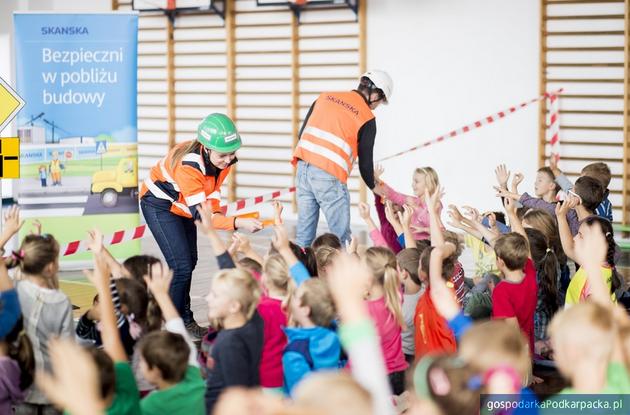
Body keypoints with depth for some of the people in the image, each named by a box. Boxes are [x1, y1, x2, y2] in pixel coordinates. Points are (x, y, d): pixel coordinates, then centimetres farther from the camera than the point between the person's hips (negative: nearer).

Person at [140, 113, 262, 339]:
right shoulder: (188, 164, -41)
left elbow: (213, 188, 3)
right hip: (158, 204, -8)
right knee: (181, 266, -16)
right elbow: (200, 214, -43)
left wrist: (217, 212, -13)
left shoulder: (223, 158, -18)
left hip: (182, 205, 8)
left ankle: (184, 320, 28)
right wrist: (237, 223, -51)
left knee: (189, 261, 15)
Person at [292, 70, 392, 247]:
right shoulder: (367, 118, 1)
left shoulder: (325, 97, 16)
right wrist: (374, 187, 22)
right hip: (330, 175, -6)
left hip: (303, 167, 6)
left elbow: (302, 133, 16)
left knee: (304, 232, 10)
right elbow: (365, 160, 6)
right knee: (342, 235, 2)